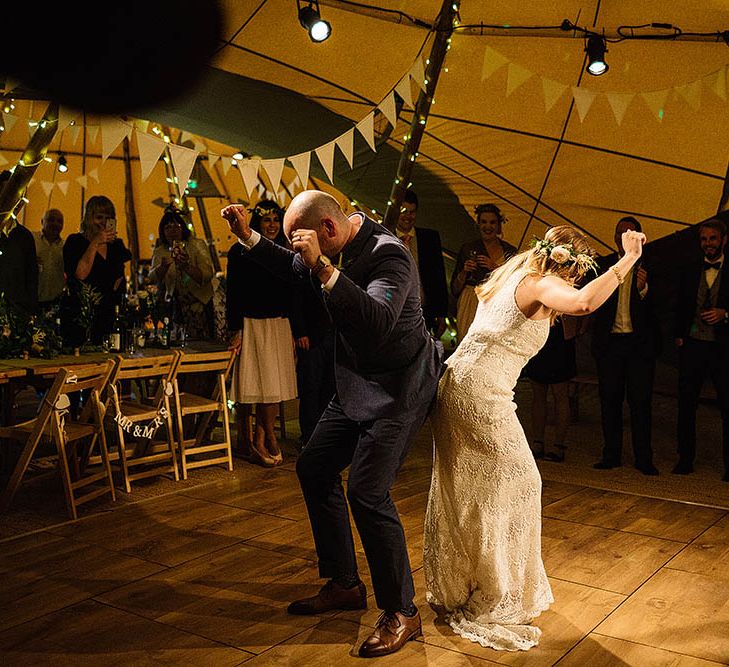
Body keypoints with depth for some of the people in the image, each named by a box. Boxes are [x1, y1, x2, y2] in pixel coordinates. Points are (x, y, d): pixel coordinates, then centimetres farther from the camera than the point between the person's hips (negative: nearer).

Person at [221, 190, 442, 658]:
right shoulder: (341, 247, 3)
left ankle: (403, 612, 3)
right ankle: (344, 585, 27)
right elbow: (292, 269, 22)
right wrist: (248, 236, 8)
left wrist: (322, 265, -42)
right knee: (314, 469, 13)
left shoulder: (387, 255, -24)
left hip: (397, 390, -10)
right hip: (357, 385, 10)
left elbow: (379, 322, -41)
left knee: (367, 493, -16)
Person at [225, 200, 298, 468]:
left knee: (274, 384, 3)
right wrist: (235, 330, -12)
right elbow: (233, 293, -6)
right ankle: (245, 440, 11)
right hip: (250, 324, -4)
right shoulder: (240, 252, -3)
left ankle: (260, 440, 11)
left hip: (279, 325, 5)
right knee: (248, 383, 1)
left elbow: (293, 294, 13)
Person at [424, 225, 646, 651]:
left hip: (454, 384, 10)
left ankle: (453, 592, 35)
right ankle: (489, 608, 8)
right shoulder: (542, 285, -11)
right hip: (481, 395, -10)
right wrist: (628, 260, -22)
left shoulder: (517, 275, 15)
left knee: (461, 490, 19)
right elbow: (584, 302, -31)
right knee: (515, 485, 1)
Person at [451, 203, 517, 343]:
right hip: (471, 308, 0)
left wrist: (495, 267, -11)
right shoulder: (467, 248, 7)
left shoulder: (510, 251, 8)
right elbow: (455, 289, 8)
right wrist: (464, 272, -9)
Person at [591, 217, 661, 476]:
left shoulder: (650, 267, 4)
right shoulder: (603, 265, 9)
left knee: (640, 401, 1)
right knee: (610, 400, 6)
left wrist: (643, 288, -21)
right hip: (609, 342, 2)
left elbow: (657, 307, -4)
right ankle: (611, 455, 16)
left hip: (640, 344, -2)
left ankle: (643, 458, 9)